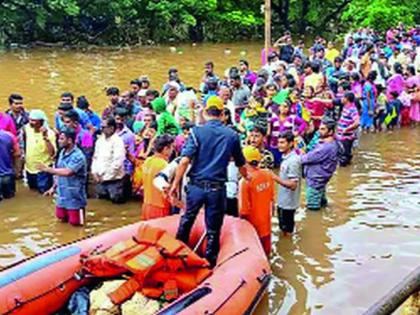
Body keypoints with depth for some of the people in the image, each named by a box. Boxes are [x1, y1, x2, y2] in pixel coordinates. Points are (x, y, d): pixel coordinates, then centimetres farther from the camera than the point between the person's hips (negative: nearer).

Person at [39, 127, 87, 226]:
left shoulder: (78, 156, -23)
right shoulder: (62, 152, 4)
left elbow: (67, 172, -33)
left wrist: (48, 169, -26)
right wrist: (54, 187, 11)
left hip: (74, 196, -8)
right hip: (62, 194, 8)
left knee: (74, 222, 1)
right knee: (62, 218, 18)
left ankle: (81, 210, 27)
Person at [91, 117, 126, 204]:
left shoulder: (117, 141, -12)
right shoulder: (100, 140, 9)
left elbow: (117, 162, -18)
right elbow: (95, 157, 15)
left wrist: (104, 176, -14)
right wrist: (94, 173, 1)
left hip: (114, 179, -6)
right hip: (100, 179, 6)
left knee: (116, 200, -3)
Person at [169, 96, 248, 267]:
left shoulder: (197, 131, -5)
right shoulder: (232, 135, 2)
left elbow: (185, 160, -13)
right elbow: (241, 165, 12)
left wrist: (175, 184, -6)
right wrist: (247, 178, 33)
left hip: (196, 185, 0)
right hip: (218, 188, 0)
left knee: (186, 220, 21)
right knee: (213, 230, 10)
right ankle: (210, 264, 18)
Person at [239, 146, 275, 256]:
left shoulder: (245, 181, -26)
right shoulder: (268, 174, -8)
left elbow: (244, 209, -21)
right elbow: (272, 197, 6)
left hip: (253, 223, -5)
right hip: (266, 219, 5)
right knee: (265, 249, 22)